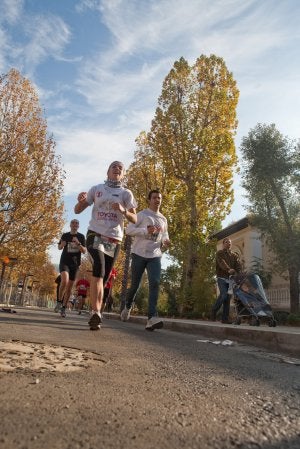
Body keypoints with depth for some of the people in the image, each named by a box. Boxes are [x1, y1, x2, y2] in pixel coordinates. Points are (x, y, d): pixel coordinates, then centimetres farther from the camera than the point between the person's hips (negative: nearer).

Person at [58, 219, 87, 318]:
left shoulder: (81, 237, 3)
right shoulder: (65, 235, 5)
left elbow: (84, 251, -3)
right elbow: (59, 247, 18)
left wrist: (78, 243, -20)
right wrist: (62, 244, -6)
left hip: (75, 264, 1)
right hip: (64, 262, -1)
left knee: (69, 286, 3)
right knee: (64, 281, -25)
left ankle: (63, 307, 16)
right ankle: (59, 301, -4)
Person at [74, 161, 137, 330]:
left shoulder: (126, 193, 9)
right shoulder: (97, 189, 10)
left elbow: (135, 219, 3)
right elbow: (78, 210, 11)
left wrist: (123, 211, -17)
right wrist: (81, 201, -11)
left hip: (114, 240, 2)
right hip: (96, 235, -2)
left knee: (104, 278, 5)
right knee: (99, 269, -27)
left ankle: (96, 314, 18)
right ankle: (96, 313, -31)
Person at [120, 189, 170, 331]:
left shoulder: (163, 219, 18)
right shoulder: (142, 214, 2)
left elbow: (165, 235, 25)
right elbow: (128, 230, -7)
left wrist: (165, 242, 0)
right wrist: (146, 230, -21)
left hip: (155, 256, 3)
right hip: (139, 254, -3)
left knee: (155, 283, -16)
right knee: (135, 284, 6)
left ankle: (151, 318, -21)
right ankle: (127, 307, 36)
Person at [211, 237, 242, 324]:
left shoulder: (235, 255, 17)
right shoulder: (219, 253, 4)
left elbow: (238, 264, 0)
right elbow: (222, 263, -16)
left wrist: (238, 272, -23)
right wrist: (228, 269, -35)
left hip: (231, 278, 4)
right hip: (222, 277, -4)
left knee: (228, 298, 3)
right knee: (223, 294, -19)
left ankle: (225, 318, 7)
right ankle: (214, 310, 2)